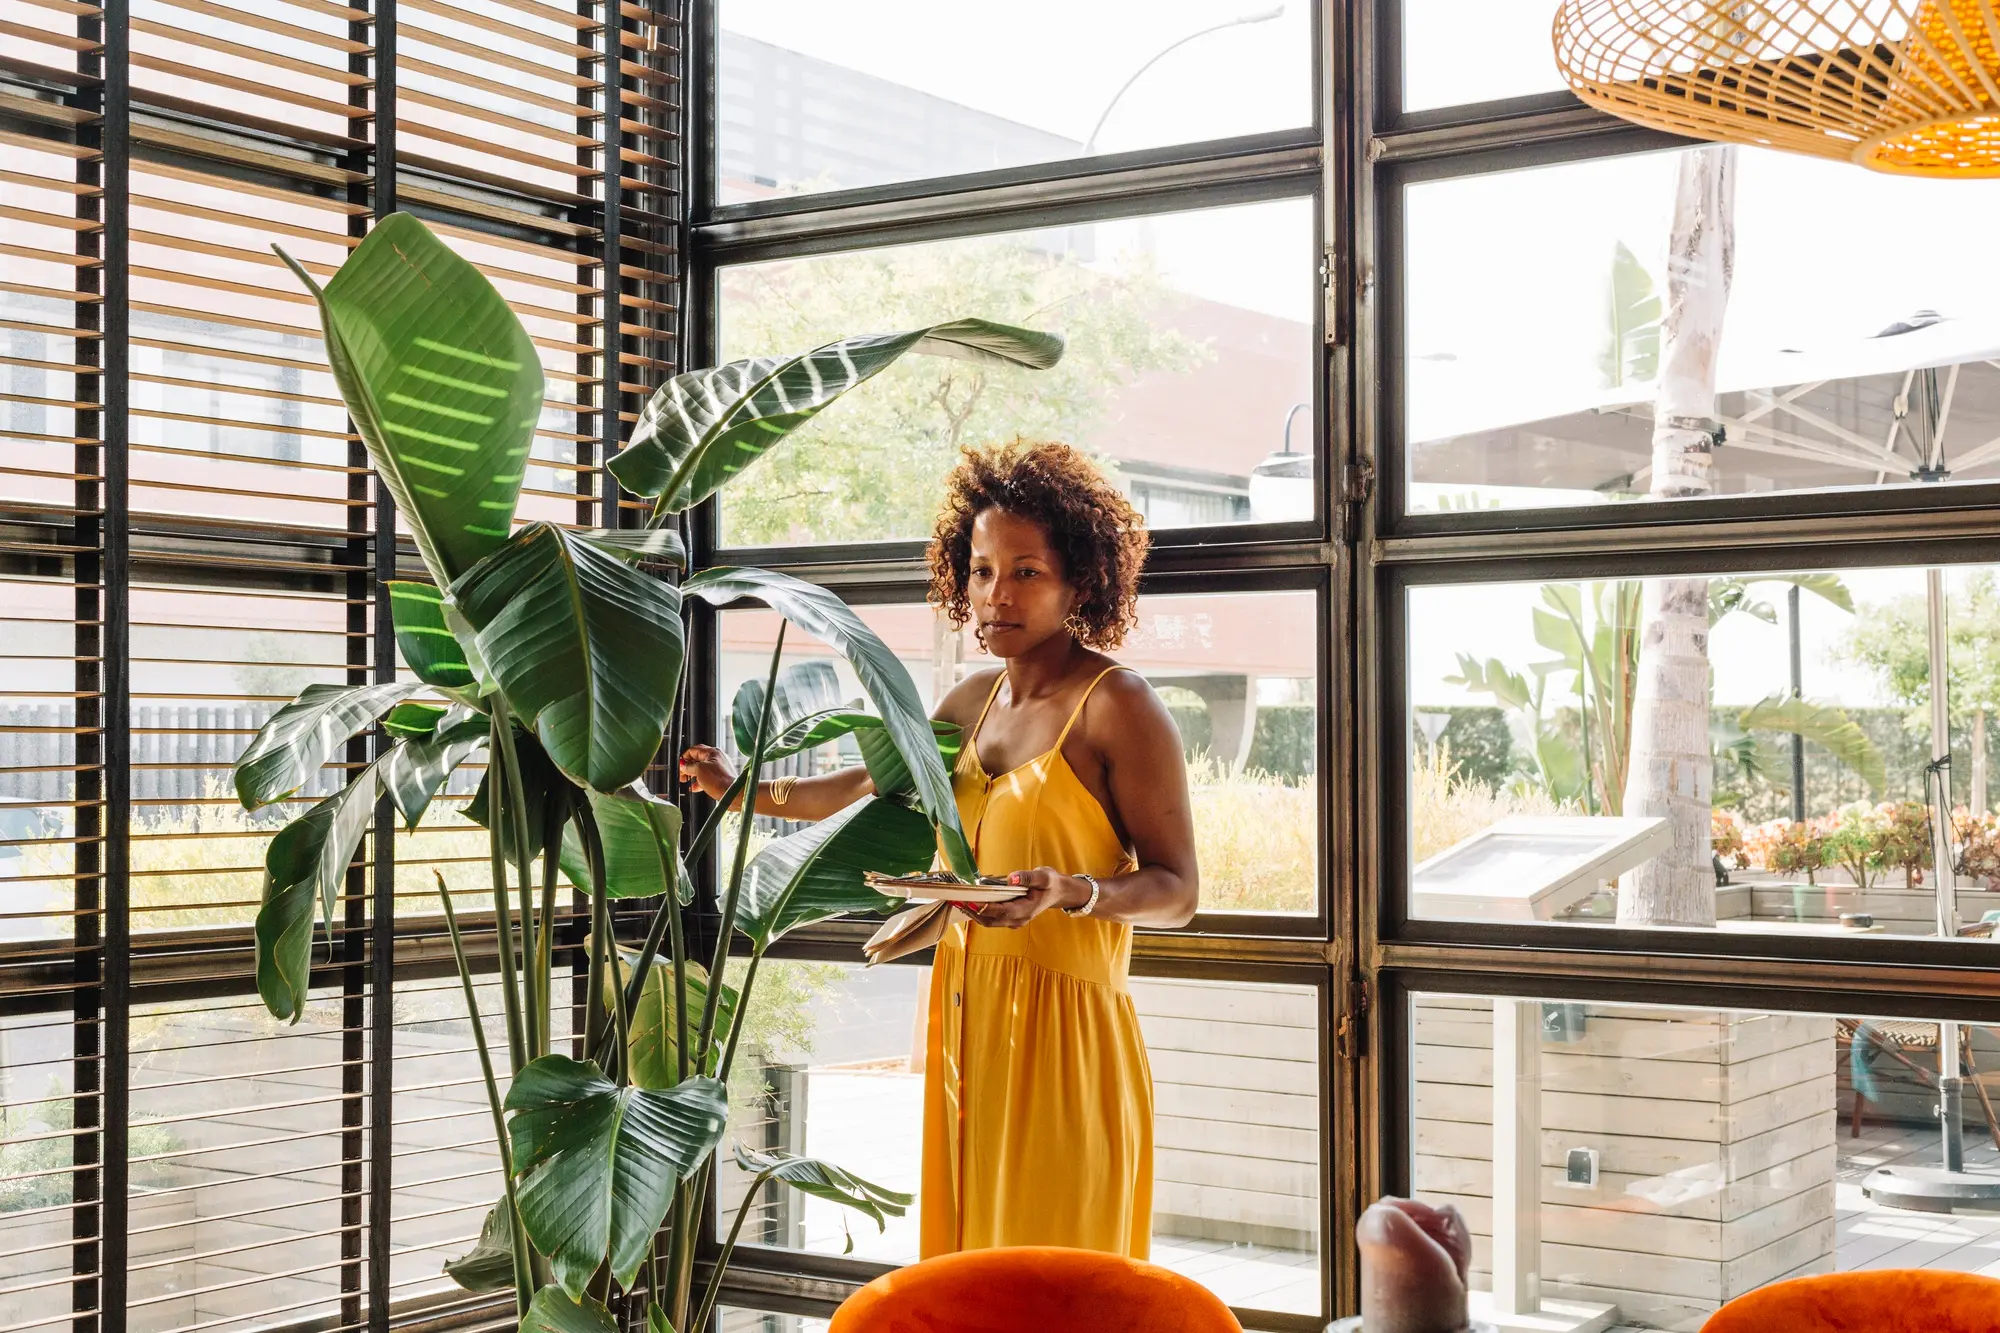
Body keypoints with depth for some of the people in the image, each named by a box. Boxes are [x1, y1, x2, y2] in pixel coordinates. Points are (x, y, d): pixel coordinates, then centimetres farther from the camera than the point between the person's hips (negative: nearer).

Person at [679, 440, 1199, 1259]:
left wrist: (1071, 892, -26)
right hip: (964, 1016, 7)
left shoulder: (1118, 707, -9)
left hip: (1061, 1028, -7)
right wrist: (743, 790, 17)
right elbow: (863, 786, 25)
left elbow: (1177, 890, -10)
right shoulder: (977, 700, 12)